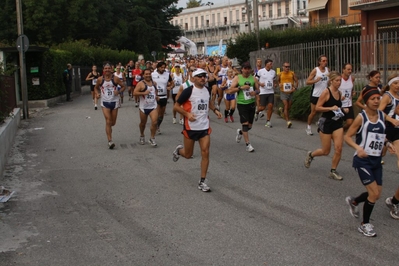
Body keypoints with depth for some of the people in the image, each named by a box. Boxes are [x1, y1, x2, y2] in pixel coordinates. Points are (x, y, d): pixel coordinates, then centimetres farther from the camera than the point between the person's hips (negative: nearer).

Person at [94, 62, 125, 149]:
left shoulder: (115, 78, -6)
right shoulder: (100, 79, -3)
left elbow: (123, 86, 3)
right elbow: (96, 88, 14)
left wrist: (119, 91, -16)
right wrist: (97, 93, -6)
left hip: (114, 101, 1)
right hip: (105, 102, -1)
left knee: (113, 122, 10)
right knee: (108, 121, -12)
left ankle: (109, 128, 47)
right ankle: (110, 141, -11)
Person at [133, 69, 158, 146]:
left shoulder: (154, 83, 9)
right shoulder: (141, 84, -8)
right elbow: (134, 93, -18)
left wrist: (156, 95, 11)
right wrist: (144, 93, -25)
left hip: (153, 106, 3)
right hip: (144, 107, -3)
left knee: (154, 122, -15)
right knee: (143, 123, 14)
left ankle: (152, 139, -3)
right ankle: (142, 136, 40)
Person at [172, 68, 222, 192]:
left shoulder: (207, 90, 4)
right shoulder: (188, 91, -14)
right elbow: (176, 106, -9)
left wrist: (215, 110, 8)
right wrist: (187, 114, -23)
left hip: (204, 127, 4)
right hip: (190, 127, -4)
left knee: (205, 153, -5)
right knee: (188, 155, 8)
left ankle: (202, 181, 4)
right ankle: (179, 150, 46)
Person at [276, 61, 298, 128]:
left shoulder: (292, 74, 2)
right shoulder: (280, 74, 1)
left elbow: (296, 81, 6)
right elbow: (277, 81, 16)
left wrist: (295, 87, -8)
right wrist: (279, 84, -4)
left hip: (290, 92, 2)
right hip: (283, 92, -2)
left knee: (288, 107, 10)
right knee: (286, 106, -13)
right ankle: (288, 121, -19)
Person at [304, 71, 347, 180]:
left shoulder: (339, 93, 7)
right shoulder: (326, 92, -13)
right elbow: (317, 108, -15)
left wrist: (343, 110, 6)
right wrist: (331, 108, -25)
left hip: (337, 123, 6)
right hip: (326, 123, -6)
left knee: (338, 149, -6)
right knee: (326, 151, 4)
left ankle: (333, 171, 10)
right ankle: (310, 155, 34)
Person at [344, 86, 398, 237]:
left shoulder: (382, 116, 4)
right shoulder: (361, 117, -12)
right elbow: (347, 137, -10)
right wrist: (358, 147, -27)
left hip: (376, 161, 6)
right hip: (363, 161, -6)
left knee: (376, 194, 9)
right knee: (374, 193, -11)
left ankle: (353, 202, 39)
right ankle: (364, 224, 9)